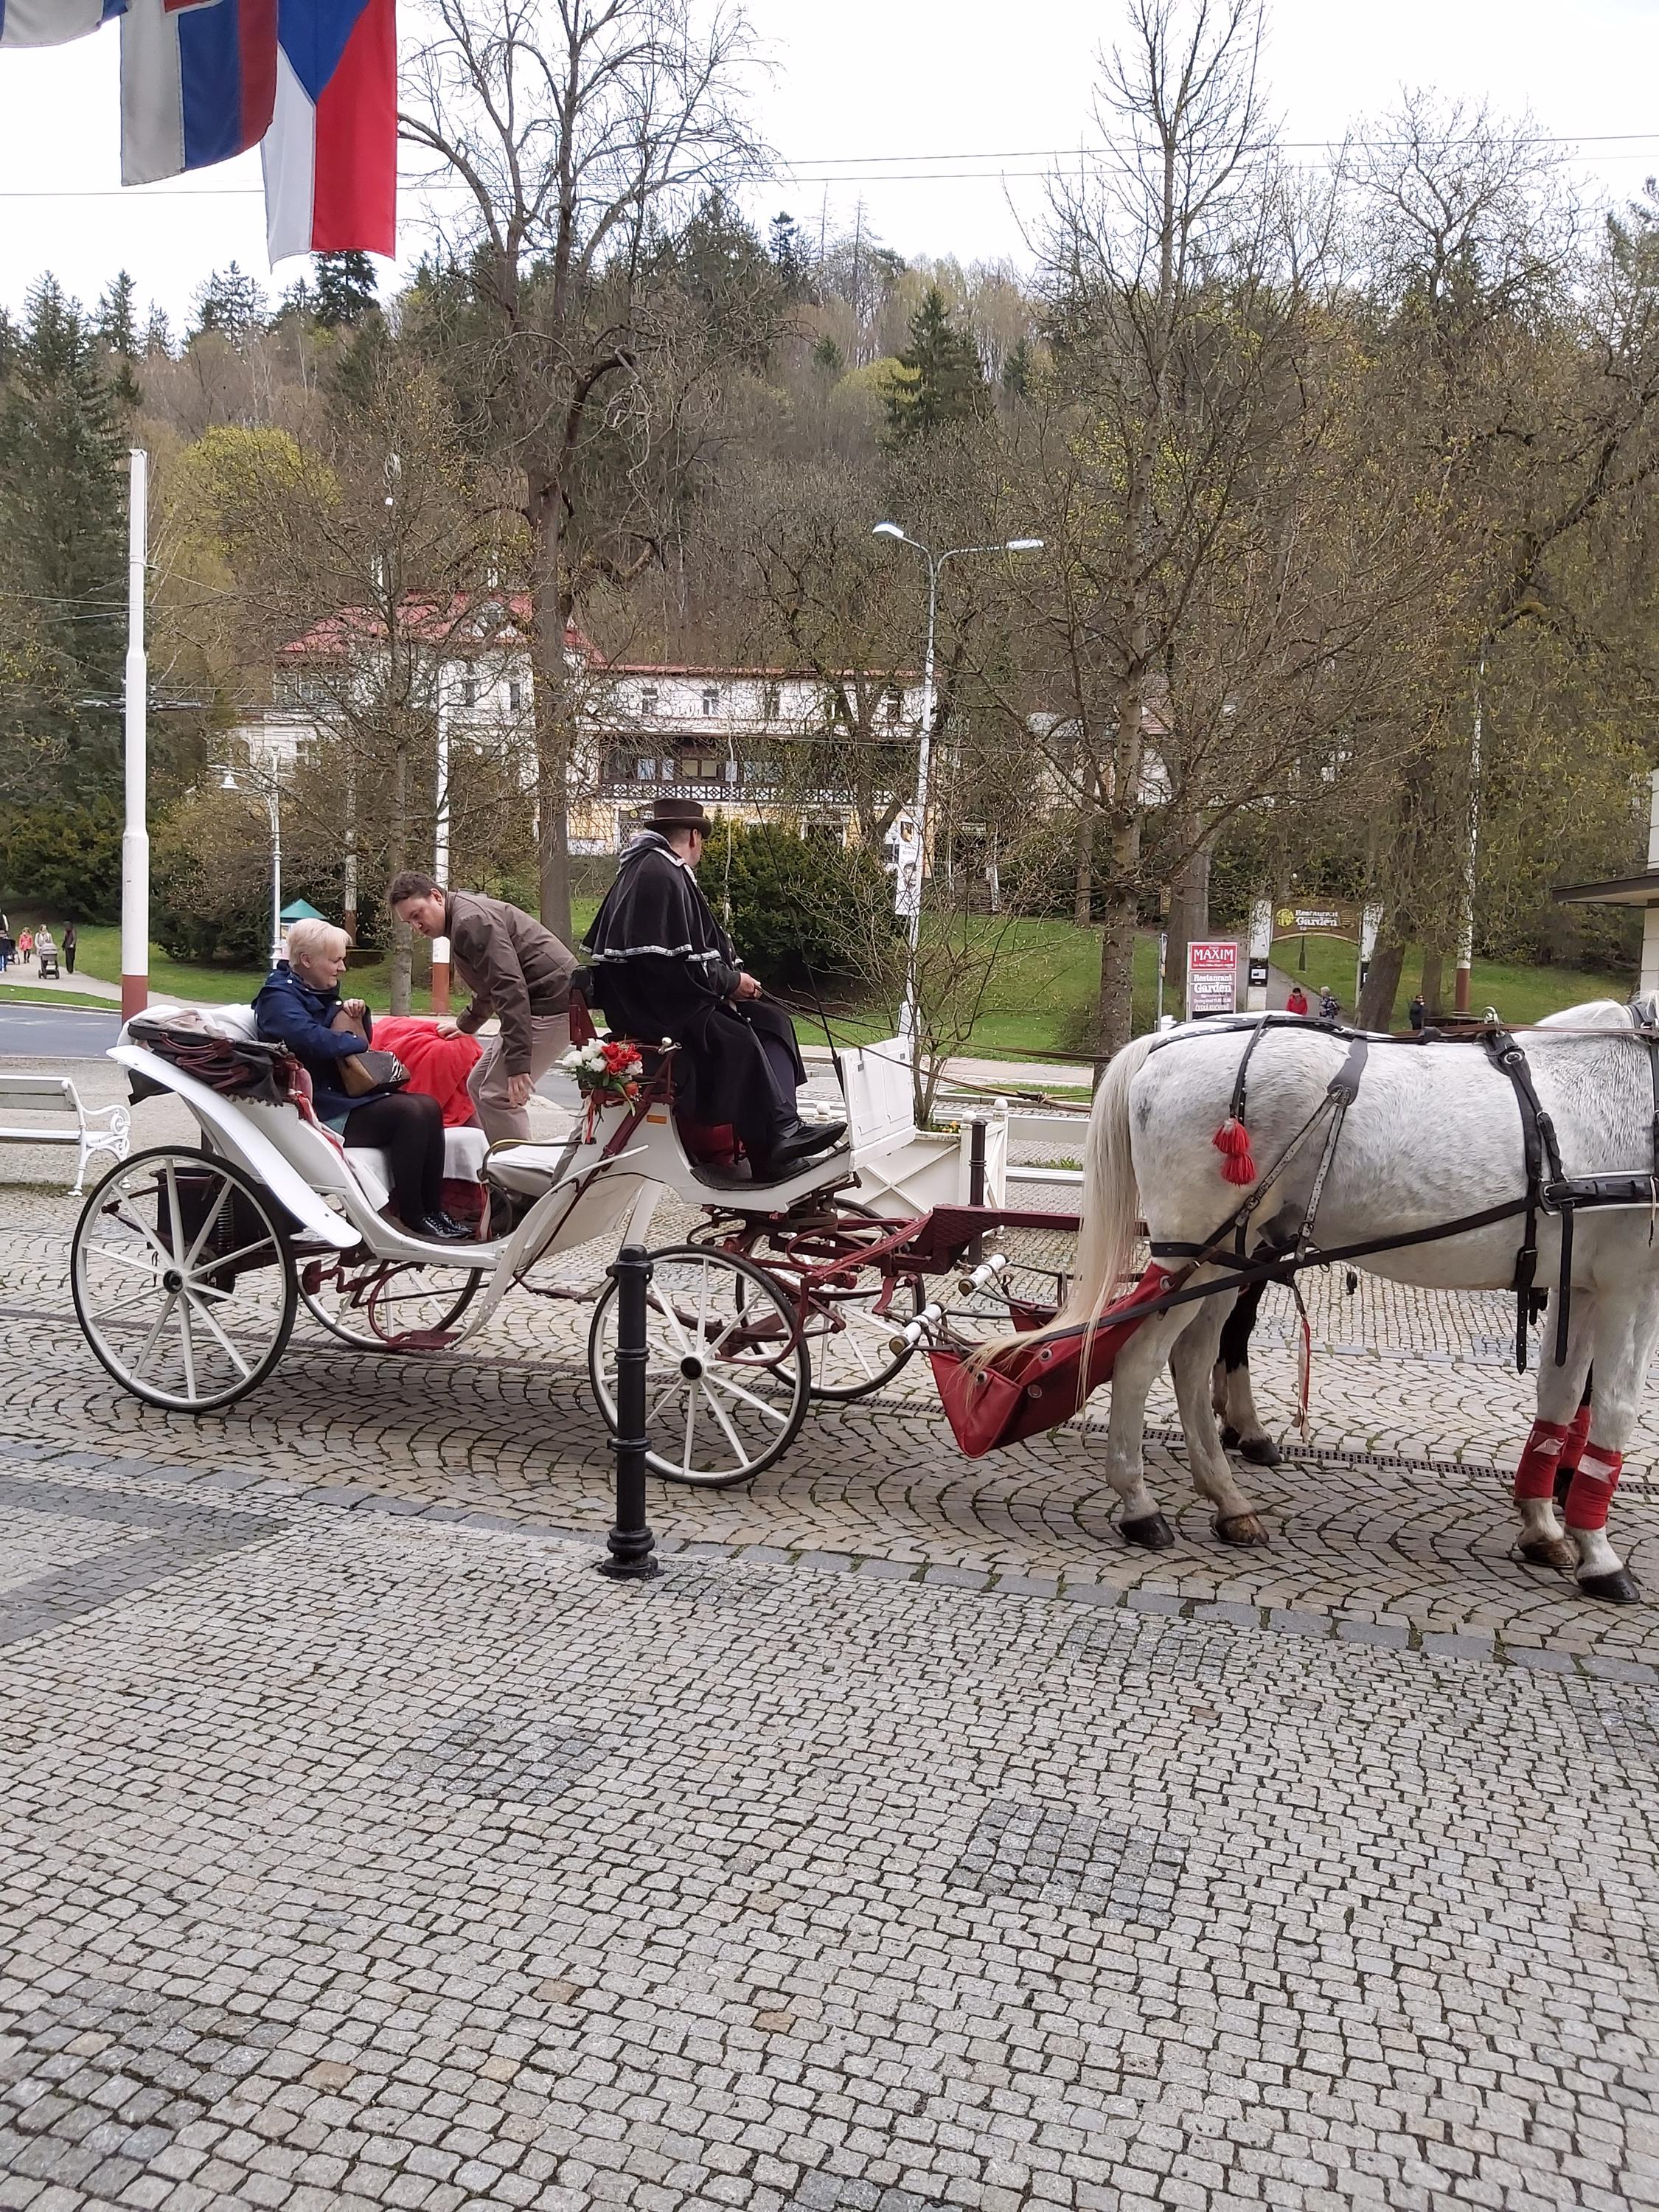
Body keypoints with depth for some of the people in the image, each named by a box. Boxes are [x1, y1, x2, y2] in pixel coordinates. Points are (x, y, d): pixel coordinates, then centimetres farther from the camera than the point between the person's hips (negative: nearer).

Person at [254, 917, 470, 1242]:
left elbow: (364, 1040, 30)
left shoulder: (323, 994, 21)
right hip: (322, 1111, -9)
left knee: (429, 1107, -11)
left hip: (345, 1097, 10)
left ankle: (433, 1211, -12)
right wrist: (354, 1041, -9)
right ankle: (411, 1218, -18)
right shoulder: (279, 997, -7)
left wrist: (358, 1015, 8)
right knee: (409, 1112, -26)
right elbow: (312, 1039, -27)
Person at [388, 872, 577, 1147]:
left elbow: (511, 987, -25)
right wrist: (466, 1024, 44)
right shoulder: (464, 918, 17)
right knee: (479, 1085, 14)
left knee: (498, 1094, -12)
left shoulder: (471, 921, -16)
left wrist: (517, 1062, -28)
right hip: (544, 1003, 11)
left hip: (551, 1003, -11)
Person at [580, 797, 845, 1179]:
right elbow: (674, 964, -22)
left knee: (772, 1020, 4)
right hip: (656, 1008, -11)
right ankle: (770, 1153, -25)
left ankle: (783, 1127, -9)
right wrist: (731, 981, -11)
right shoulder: (661, 876, -14)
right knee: (738, 1042, -29)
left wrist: (728, 977, 9)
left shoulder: (645, 868, 20)